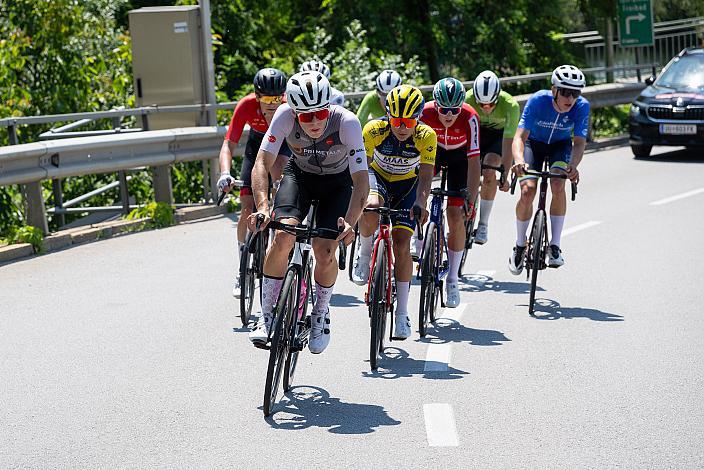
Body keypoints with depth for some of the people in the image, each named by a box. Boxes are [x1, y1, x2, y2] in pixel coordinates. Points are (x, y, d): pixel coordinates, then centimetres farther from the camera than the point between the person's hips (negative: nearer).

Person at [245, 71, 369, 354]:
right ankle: (267, 317, -7)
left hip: (337, 181, -1)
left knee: (325, 251, -17)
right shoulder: (285, 115, -30)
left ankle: (320, 316, 11)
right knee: (283, 236, -23)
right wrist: (263, 207, -48)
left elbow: (361, 181, -35)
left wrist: (349, 222, -51)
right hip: (299, 174, 1)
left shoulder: (346, 122, -34)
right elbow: (262, 164, -32)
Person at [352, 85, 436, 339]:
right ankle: (364, 255, -6)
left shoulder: (426, 136, -26)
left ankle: (402, 315, -1)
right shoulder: (374, 130, -27)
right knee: (370, 209, -37)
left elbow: (425, 175, -28)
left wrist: (420, 202, -46)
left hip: (407, 184, 0)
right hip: (378, 177, 0)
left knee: (402, 245, -10)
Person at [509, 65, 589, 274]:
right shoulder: (538, 100, -32)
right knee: (527, 191, -20)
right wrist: (519, 160, -57)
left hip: (560, 145, 1)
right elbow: (520, 137, -36)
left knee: (558, 186, -27)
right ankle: (520, 246, 3)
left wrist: (573, 166, -50)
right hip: (533, 142, -1)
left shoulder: (581, 106, -28)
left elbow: (579, 142, -29)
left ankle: (554, 246, -17)